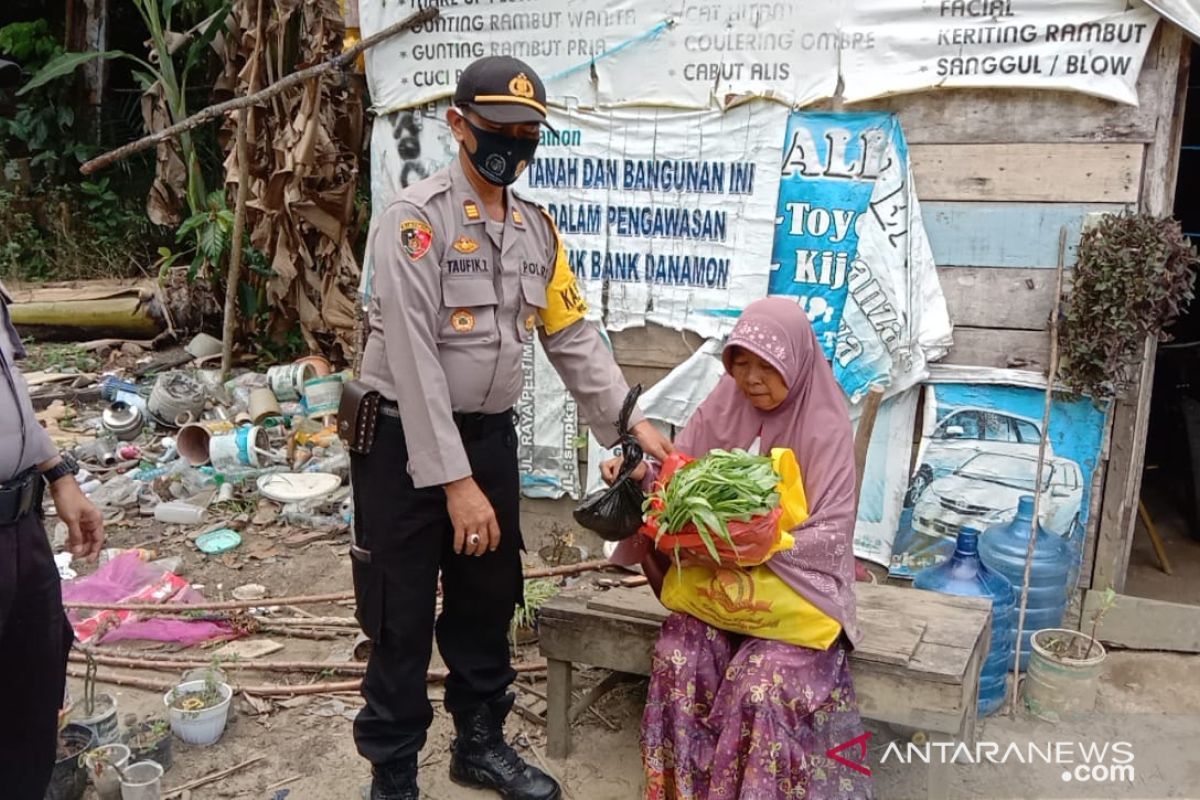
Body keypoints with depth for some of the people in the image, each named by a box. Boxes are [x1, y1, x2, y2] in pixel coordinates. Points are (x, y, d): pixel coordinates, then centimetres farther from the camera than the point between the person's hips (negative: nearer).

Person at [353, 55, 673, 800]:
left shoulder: (537, 228, 6)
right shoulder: (418, 219, -15)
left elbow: (573, 335, 9)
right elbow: (414, 359, -21)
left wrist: (631, 418, -2)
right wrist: (454, 479, -24)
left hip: (492, 438, 6)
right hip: (408, 442, -6)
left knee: (490, 603, 18)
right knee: (404, 619, 5)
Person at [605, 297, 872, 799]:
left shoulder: (825, 429, -10)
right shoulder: (723, 409, 1)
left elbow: (829, 536, -14)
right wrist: (640, 475, -18)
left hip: (798, 588, -3)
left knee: (762, 681, -28)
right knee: (679, 655, -22)